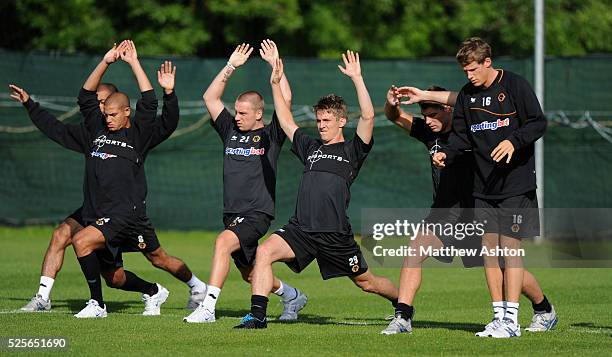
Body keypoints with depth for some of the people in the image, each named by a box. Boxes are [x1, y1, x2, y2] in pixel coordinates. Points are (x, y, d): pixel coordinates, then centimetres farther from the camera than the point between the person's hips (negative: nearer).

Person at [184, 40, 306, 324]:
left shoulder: (270, 135, -1)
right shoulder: (230, 131, 13)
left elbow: (286, 100, -12)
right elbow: (210, 97, 12)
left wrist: (275, 63, -9)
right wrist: (231, 66, 7)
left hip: (257, 213, -7)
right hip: (232, 213, 7)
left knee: (223, 242, -30)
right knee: (248, 273, 15)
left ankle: (208, 307, -35)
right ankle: (292, 296, 40)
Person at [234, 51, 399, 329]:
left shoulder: (352, 150, 4)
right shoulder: (311, 148, 20)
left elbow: (368, 116, -10)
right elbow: (286, 123, 27)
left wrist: (357, 78, -15)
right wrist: (276, 84, 21)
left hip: (336, 234, -4)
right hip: (301, 229, 4)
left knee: (366, 282, 10)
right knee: (264, 252, -22)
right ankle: (257, 315, -24)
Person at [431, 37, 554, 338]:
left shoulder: (515, 85, -7)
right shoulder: (467, 95, 10)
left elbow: (538, 123, -9)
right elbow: (461, 134, 15)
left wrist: (514, 141, -26)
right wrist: (446, 153, -5)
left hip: (516, 183, -6)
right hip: (484, 186, 6)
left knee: (510, 246, -8)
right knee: (489, 247, 4)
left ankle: (512, 319, -5)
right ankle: (499, 316, 11)